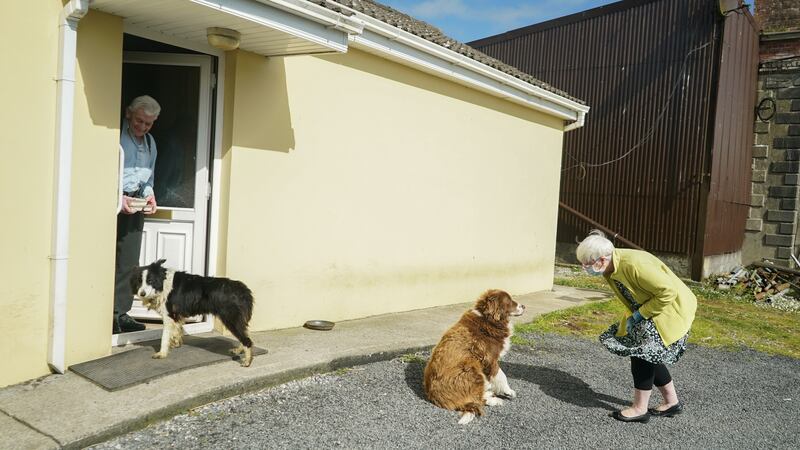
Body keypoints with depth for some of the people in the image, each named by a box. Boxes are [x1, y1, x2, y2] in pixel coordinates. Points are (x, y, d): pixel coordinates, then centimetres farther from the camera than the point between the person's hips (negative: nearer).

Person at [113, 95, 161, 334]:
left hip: (135, 204, 6)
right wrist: (118, 198, -19)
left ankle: (120, 313, 12)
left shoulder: (150, 143, 17)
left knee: (129, 262, 6)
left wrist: (149, 195, 6)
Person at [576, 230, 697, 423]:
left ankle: (640, 409, 0)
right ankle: (671, 402, 28)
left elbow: (668, 291, -30)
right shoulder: (610, 269, -6)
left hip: (671, 308, -9)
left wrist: (639, 315, -24)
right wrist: (632, 315, -5)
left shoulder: (633, 264, -34)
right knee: (648, 354, 11)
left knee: (643, 351, -10)